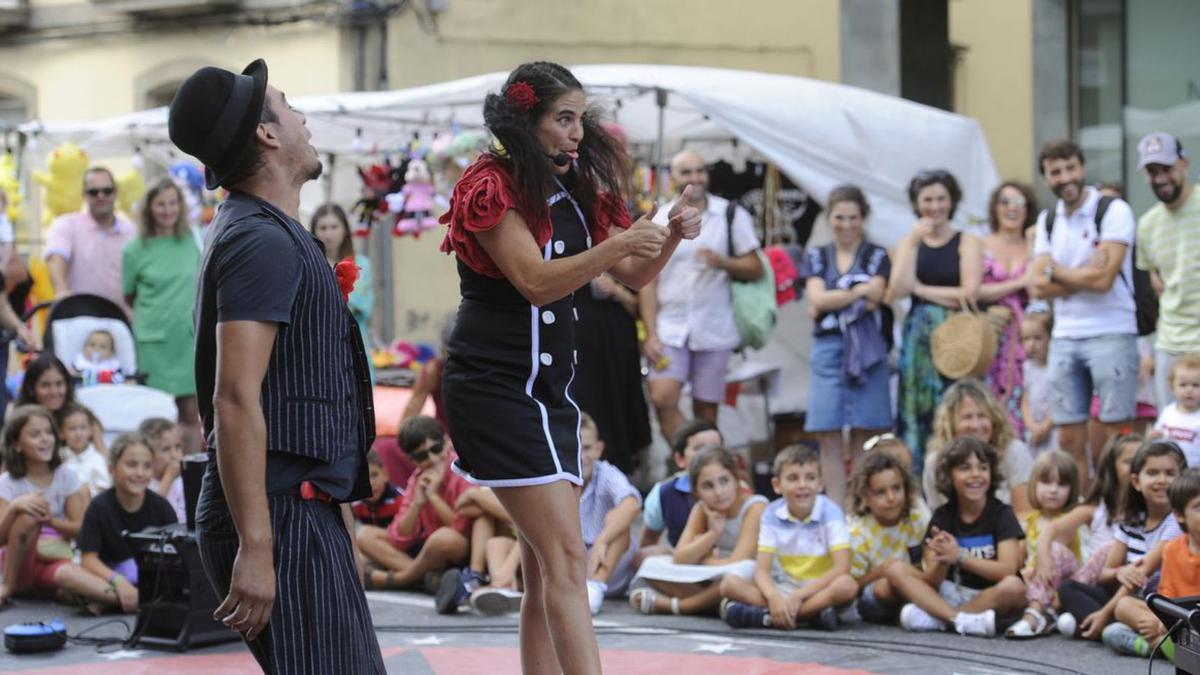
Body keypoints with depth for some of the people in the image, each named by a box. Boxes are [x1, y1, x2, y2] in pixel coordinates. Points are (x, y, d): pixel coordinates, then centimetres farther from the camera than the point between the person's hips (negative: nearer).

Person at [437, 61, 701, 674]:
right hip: (495, 387, -8)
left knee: (544, 569, 6)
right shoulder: (492, 188, -10)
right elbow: (536, 282, -19)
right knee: (565, 558, -15)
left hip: (548, 389, 8)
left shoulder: (575, 194, 13)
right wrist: (618, 243, -29)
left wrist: (670, 237, -2)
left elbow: (632, 276, 17)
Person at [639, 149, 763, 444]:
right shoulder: (658, 222, 7)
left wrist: (723, 262, -17)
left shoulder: (732, 216, 4)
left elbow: (755, 269, 3)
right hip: (670, 328, 1)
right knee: (663, 398, -16)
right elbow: (648, 281, 5)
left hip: (714, 329, -1)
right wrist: (651, 334, -3)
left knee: (706, 410, 2)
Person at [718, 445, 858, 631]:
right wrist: (774, 598, -30)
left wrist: (799, 595, -24)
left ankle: (767, 616, -36)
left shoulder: (830, 512, -8)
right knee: (730, 583, -20)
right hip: (782, 589, 2)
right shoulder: (772, 514, -2)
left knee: (847, 585, -36)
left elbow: (842, 568, -17)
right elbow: (762, 570, -7)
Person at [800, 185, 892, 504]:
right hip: (828, 348, 2)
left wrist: (828, 304, -6)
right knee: (829, 439, -2)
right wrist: (859, 291, -7)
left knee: (863, 439, -4)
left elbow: (873, 299, -7)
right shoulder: (817, 257, 15)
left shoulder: (877, 256, 8)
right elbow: (817, 299, -1)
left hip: (866, 350, -2)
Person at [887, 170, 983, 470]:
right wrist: (914, 242, -5)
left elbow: (969, 293, -9)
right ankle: (922, 490, 4)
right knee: (920, 419, 1)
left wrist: (921, 289, -3)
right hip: (918, 341, 3)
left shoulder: (966, 242, 2)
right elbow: (897, 291, -2)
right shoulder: (909, 243, 12)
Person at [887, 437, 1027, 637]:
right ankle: (964, 620, -31)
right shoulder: (942, 517, 3)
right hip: (951, 594, 3)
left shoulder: (1001, 514, -3)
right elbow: (931, 582, -3)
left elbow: (1007, 570, -17)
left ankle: (935, 618, -25)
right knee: (896, 571, -14)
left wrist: (959, 557, -25)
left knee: (1014, 586, -35)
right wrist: (942, 562, -26)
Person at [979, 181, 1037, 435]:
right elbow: (974, 291, -5)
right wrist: (1020, 283, -6)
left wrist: (1034, 249, -4)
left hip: (1024, 340, 1)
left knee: (1022, 412, -7)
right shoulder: (981, 247, 8)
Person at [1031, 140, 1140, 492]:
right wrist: (1084, 276, -11)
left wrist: (1056, 271, -3)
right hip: (1064, 337, 5)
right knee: (1070, 440, 5)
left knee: (1118, 436, -6)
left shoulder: (1114, 210, -5)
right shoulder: (1047, 220, 12)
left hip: (1111, 334, -5)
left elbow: (1104, 278, -16)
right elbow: (1040, 286, 1)